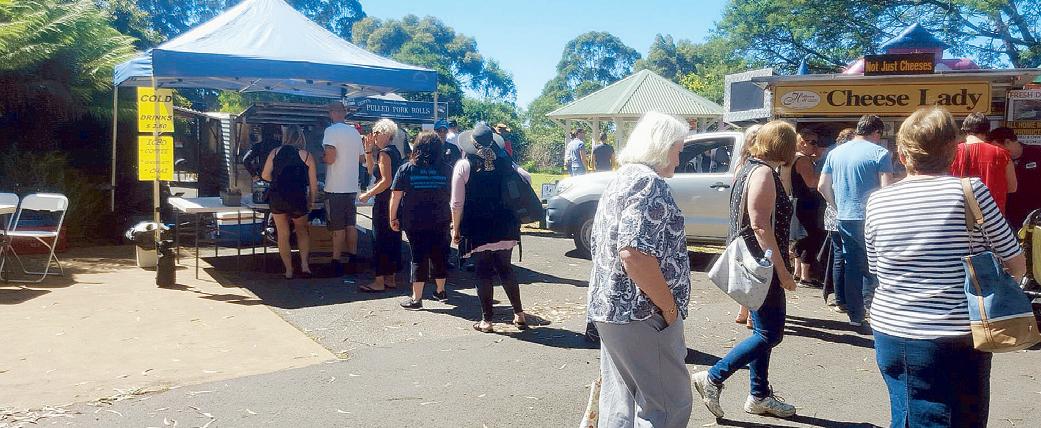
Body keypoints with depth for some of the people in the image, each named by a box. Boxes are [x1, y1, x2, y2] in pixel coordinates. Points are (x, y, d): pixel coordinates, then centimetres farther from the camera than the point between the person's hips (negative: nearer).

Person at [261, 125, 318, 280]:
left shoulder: (275, 153, 4)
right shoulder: (307, 156, 0)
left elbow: (265, 175, 2)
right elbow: (313, 184, 0)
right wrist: (311, 202, 11)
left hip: (277, 199, 1)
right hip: (298, 200, -1)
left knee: (283, 235, 12)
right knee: (302, 231, 21)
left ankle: (288, 270, 13)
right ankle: (304, 264, 8)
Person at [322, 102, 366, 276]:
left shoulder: (331, 130, -11)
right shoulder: (355, 132, 10)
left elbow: (330, 158, -21)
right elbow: (362, 158, 16)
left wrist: (321, 158, -1)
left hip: (335, 187, -6)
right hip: (352, 186, 6)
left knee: (338, 227, -2)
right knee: (351, 225, 14)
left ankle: (336, 261, 3)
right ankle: (352, 258, 19)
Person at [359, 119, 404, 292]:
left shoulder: (384, 153, -15)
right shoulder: (394, 151, 15)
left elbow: (386, 181, -23)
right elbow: (372, 169, 21)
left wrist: (368, 194, -16)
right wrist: (368, 150, 14)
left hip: (384, 203, -10)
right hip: (395, 202, 10)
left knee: (380, 240, -6)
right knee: (393, 239, 12)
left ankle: (379, 281, -3)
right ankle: (391, 278, 20)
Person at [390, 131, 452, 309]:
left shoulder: (406, 169, -6)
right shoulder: (446, 170, -2)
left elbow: (396, 196, -7)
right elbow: (453, 196, 4)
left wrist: (393, 218, 2)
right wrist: (452, 218, 16)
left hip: (415, 222, -2)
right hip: (440, 222, 2)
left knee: (418, 257, 5)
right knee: (439, 255, 16)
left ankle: (416, 298, 7)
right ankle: (440, 291, 32)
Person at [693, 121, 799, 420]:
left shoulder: (750, 168, 13)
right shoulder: (764, 173, -17)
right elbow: (761, 227, -23)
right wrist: (783, 271, -21)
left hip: (752, 263, 10)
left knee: (764, 331, 15)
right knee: (770, 334, -4)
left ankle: (759, 396, 23)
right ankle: (712, 378, 0)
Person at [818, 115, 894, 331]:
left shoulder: (835, 152, 9)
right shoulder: (880, 153, -7)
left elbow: (822, 187, 10)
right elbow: (886, 189, -13)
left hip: (844, 218, 5)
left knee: (851, 268, 10)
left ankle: (855, 317, 16)